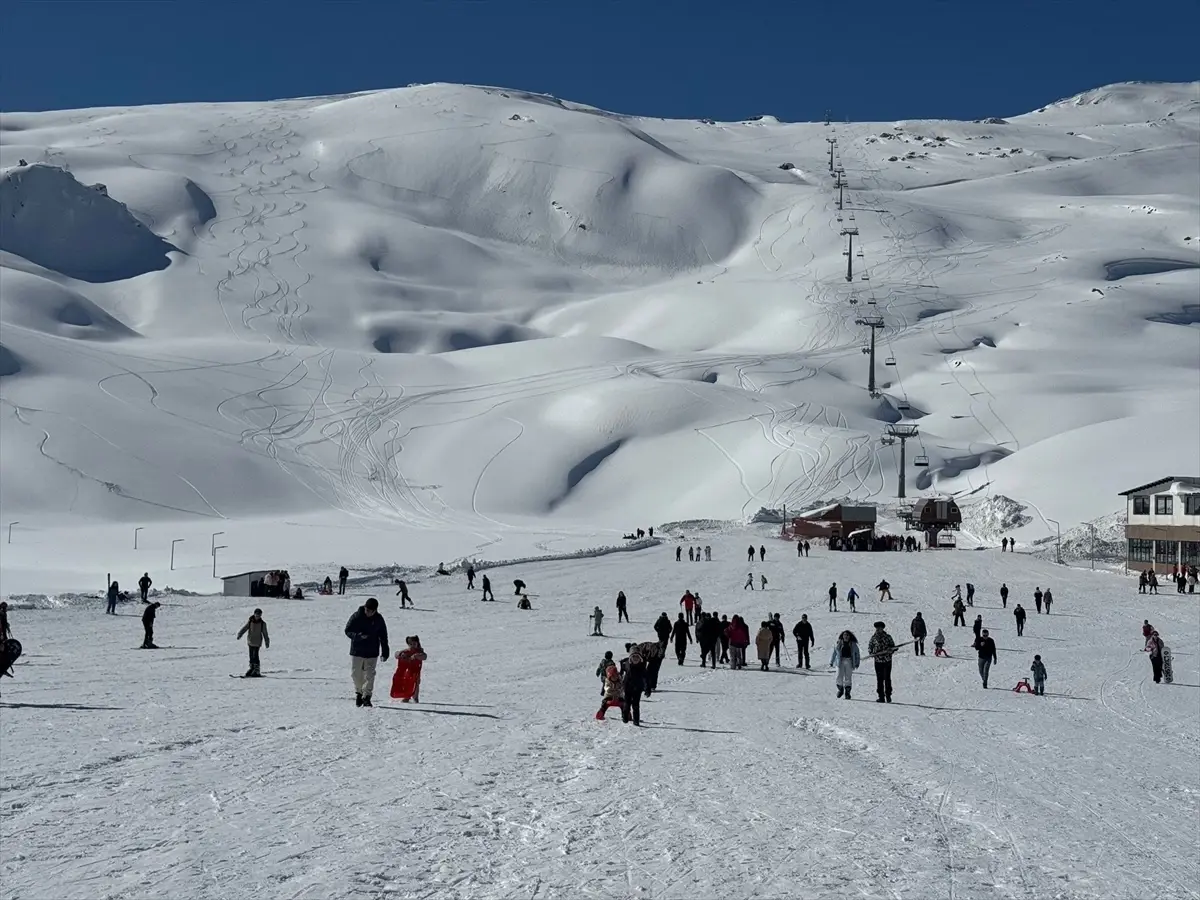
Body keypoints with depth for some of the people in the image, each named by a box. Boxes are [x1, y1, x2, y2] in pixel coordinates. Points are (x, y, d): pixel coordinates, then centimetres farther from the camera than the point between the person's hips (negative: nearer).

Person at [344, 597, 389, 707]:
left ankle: (366, 696, 4)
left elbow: (383, 636, 6)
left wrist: (385, 652, 6)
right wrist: (358, 636, -25)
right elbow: (348, 631, -6)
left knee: (369, 675, -3)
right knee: (355, 673, 6)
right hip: (357, 651, 0)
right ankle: (359, 692, 28)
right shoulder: (356, 617, -9)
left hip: (372, 652, 0)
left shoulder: (379, 619, -4)